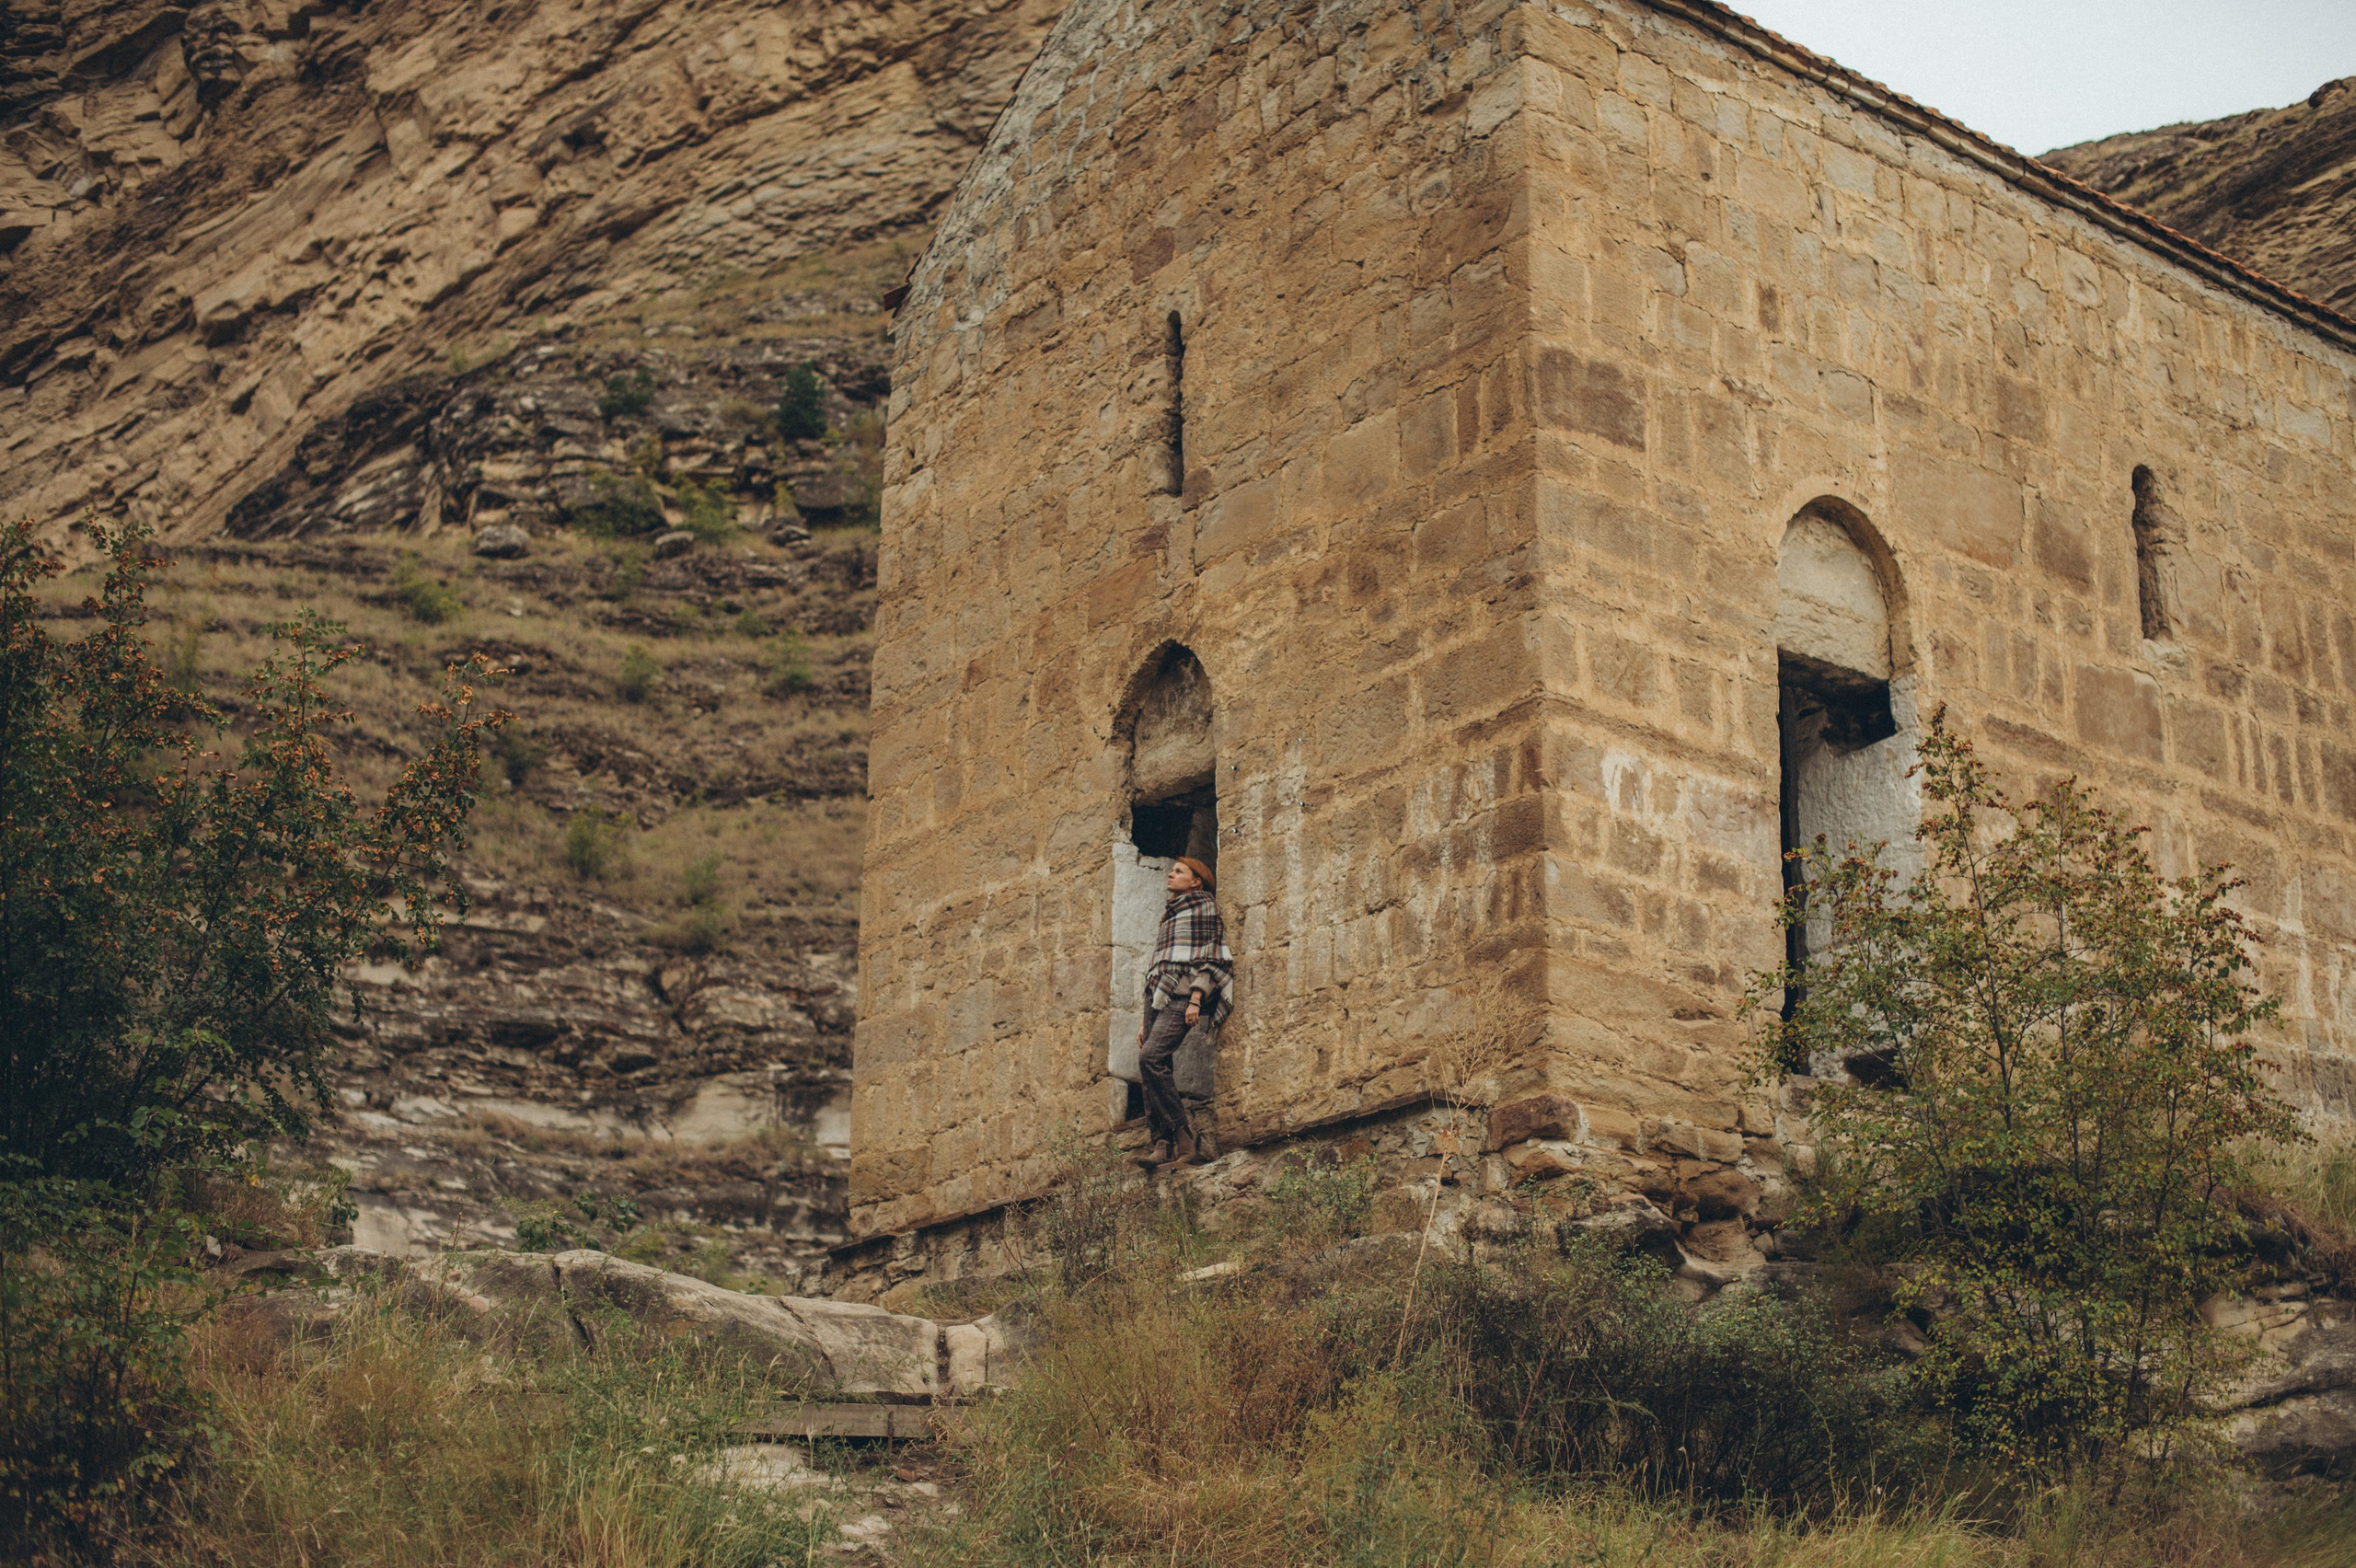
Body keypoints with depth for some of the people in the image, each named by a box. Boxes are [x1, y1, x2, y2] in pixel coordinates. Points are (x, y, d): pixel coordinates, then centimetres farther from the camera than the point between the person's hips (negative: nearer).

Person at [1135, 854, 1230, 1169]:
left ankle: (1183, 1135, -25)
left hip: (1182, 994, -8)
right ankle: (1163, 1145, -11)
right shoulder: (1169, 916, 30)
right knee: (1155, 1071, -6)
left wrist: (1196, 999, -18)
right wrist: (1146, 1017, 22)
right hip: (1157, 998, 8)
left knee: (1151, 1057, -25)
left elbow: (1211, 956, -5)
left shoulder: (1203, 907, 6)